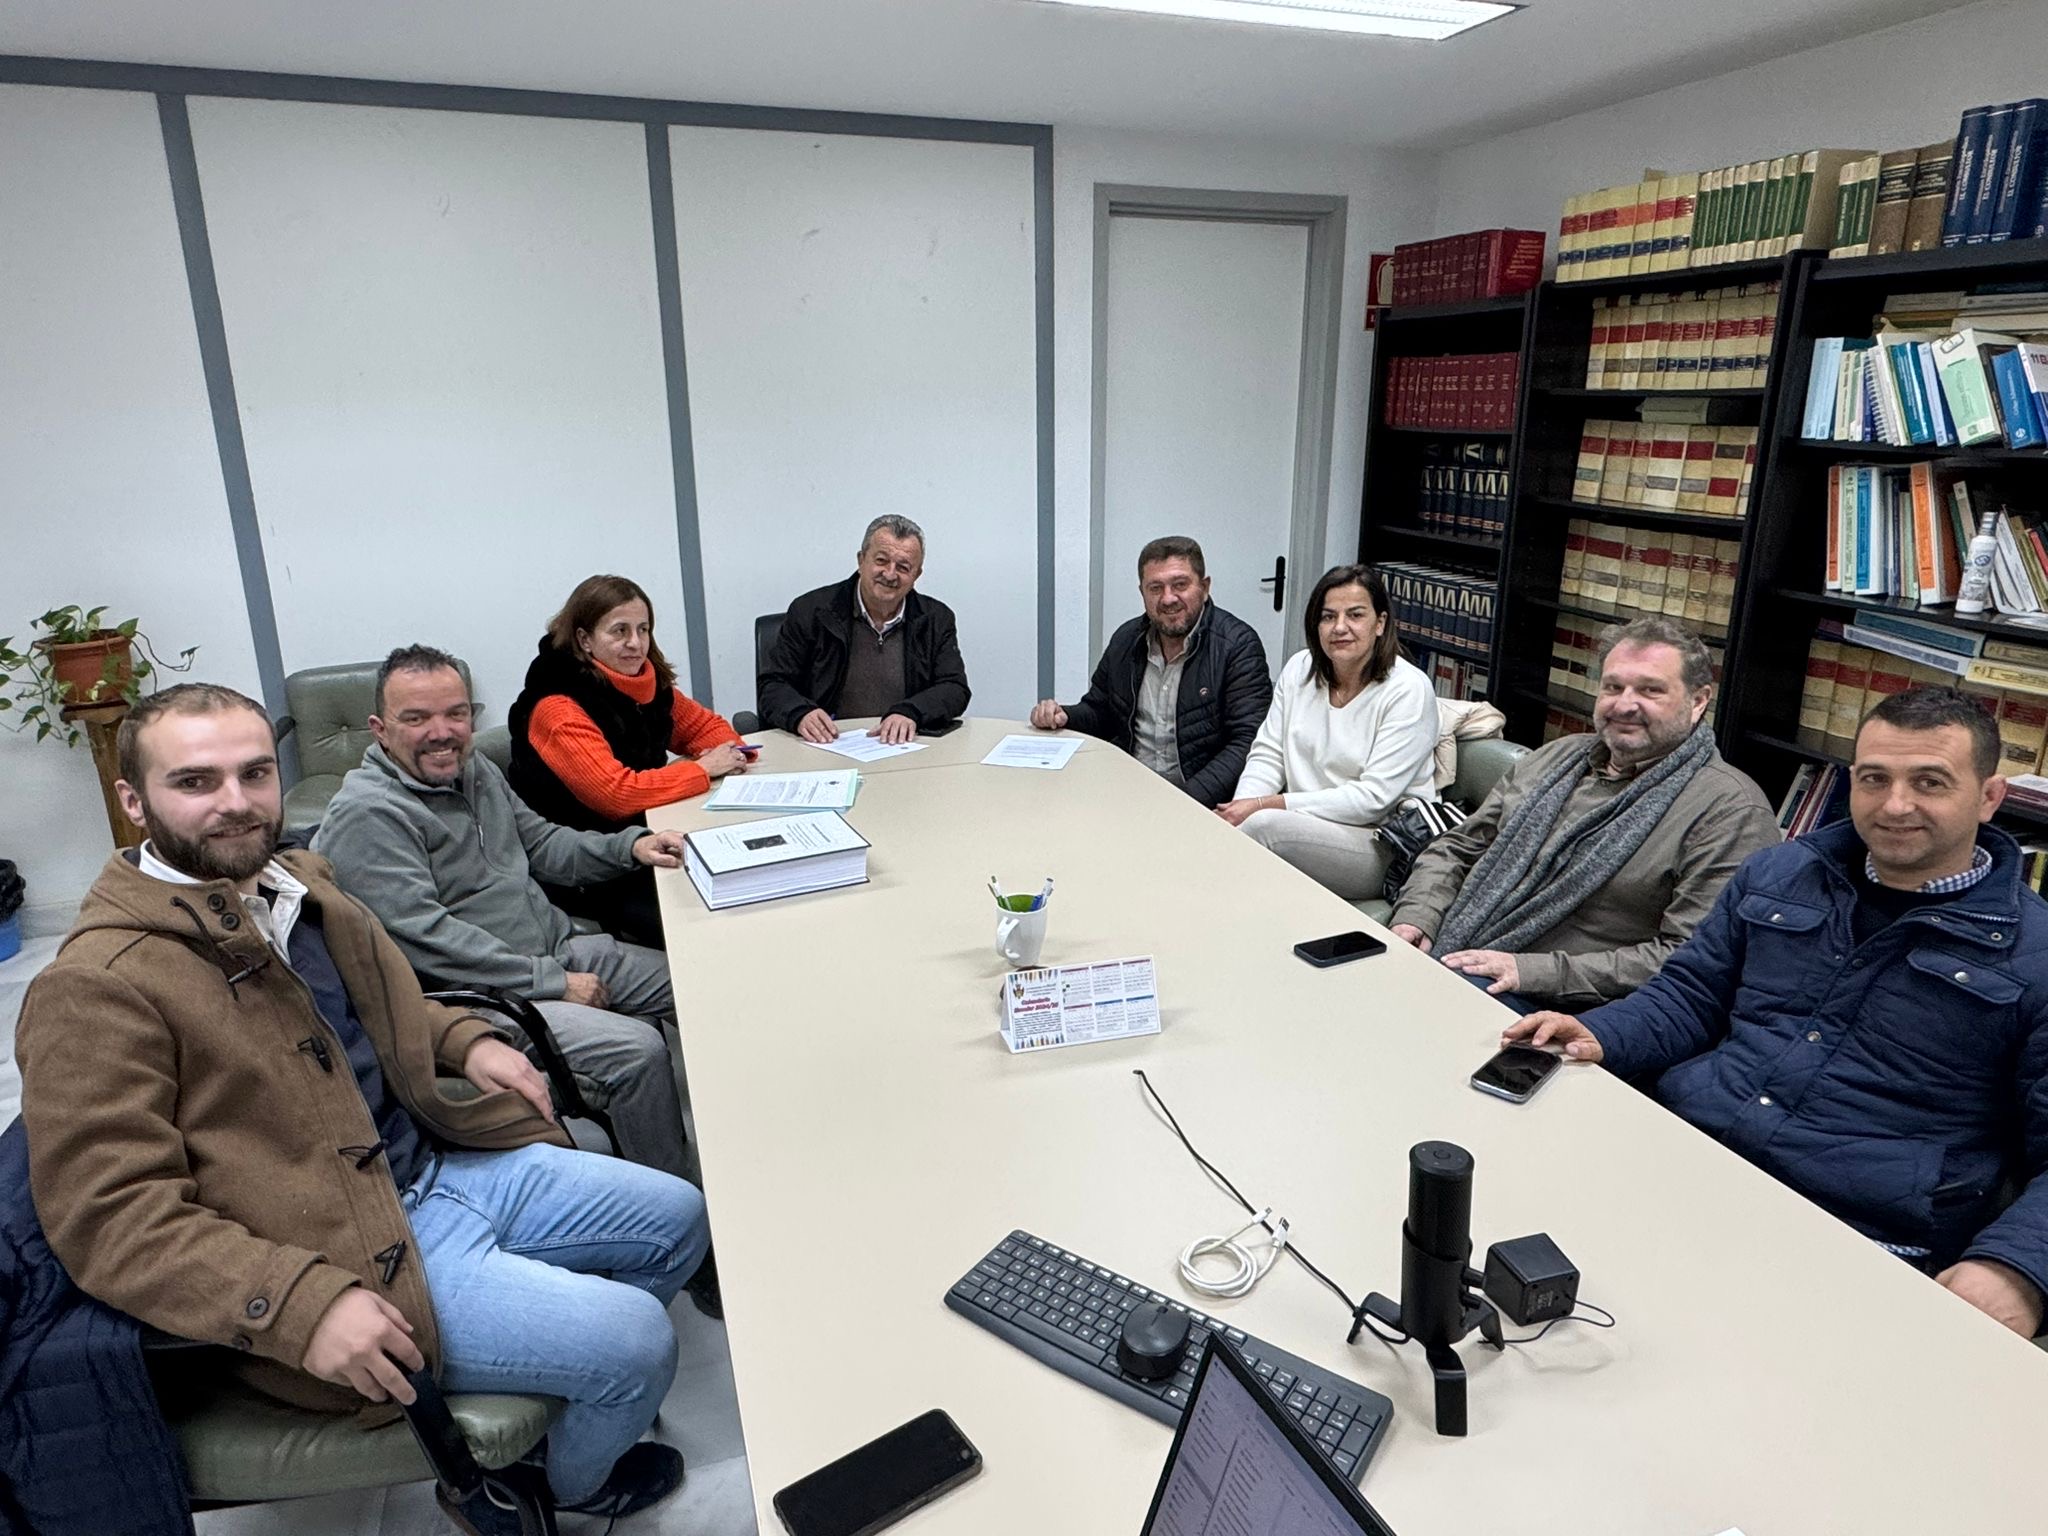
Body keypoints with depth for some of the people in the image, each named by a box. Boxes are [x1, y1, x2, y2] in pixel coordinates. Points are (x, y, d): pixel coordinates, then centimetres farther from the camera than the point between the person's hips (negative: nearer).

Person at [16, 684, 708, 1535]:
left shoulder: (299, 883, 7)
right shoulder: (97, 989, -18)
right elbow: (109, 1212, -21)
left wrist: (466, 1040, 7)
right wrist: (301, 1305, -31)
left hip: (447, 1162, 9)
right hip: (360, 1250, -8)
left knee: (679, 1219, 13)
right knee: (636, 1341, -12)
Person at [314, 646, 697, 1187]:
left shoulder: (475, 770, 11)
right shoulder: (365, 816, -17)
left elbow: (538, 842, 20)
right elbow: (423, 937, -23)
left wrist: (629, 845, 1)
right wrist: (552, 983, -21)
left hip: (560, 950, 9)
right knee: (637, 1048, -26)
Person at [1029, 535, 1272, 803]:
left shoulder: (1238, 644, -7)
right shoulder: (1126, 640, 10)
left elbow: (1248, 743, -14)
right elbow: (1098, 712, 23)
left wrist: (1188, 800, -26)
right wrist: (1061, 716, 0)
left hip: (1199, 801, -5)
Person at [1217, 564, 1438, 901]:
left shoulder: (1408, 690, -11)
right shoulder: (1299, 668, 6)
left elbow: (1374, 798, -17)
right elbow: (1267, 756, 6)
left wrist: (1267, 806, -21)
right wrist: (1242, 807, -16)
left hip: (1383, 846, -4)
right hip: (1303, 824, 5)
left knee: (1264, 825, -31)